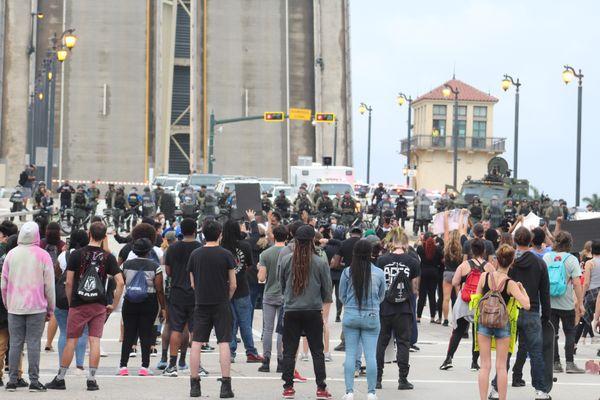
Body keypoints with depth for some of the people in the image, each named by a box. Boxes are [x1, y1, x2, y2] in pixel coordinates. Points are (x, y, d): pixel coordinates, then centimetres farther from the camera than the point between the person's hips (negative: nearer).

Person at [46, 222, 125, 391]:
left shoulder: (76, 254, -3)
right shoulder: (108, 257, -1)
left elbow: (69, 282, -4)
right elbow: (120, 282, -5)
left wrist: (70, 302, 9)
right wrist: (114, 305, 4)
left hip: (78, 305, -1)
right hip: (99, 306, 1)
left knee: (71, 341, 4)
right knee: (95, 341, 1)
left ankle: (60, 379, 11)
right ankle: (91, 379, 0)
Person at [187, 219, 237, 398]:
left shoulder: (195, 254, 2)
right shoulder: (225, 254, -5)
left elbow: (193, 284, 8)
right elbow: (233, 284, -3)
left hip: (201, 303, 2)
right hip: (221, 304, -2)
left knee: (196, 343, 6)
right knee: (223, 343, -1)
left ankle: (194, 385, 7)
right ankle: (226, 386, -5)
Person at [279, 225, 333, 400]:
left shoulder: (286, 261, -5)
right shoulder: (320, 263, -8)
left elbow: (282, 285, 8)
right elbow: (327, 289, 1)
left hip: (291, 311, 1)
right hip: (313, 311, -1)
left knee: (289, 351, 8)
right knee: (317, 351, 7)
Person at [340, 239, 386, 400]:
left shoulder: (347, 272, -6)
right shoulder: (379, 273, -4)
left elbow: (342, 296, 4)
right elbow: (381, 296, 9)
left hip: (351, 316, 0)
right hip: (371, 317, 0)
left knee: (350, 354, 5)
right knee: (371, 355, 2)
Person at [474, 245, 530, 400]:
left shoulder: (485, 276, -7)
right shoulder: (511, 284, -13)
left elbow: (477, 298, 3)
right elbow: (526, 305, -17)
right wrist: (522, 289, -2)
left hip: (484, 322, 1)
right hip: (503, 324, -1)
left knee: (485, 365, 6)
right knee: (501, 366, 7)